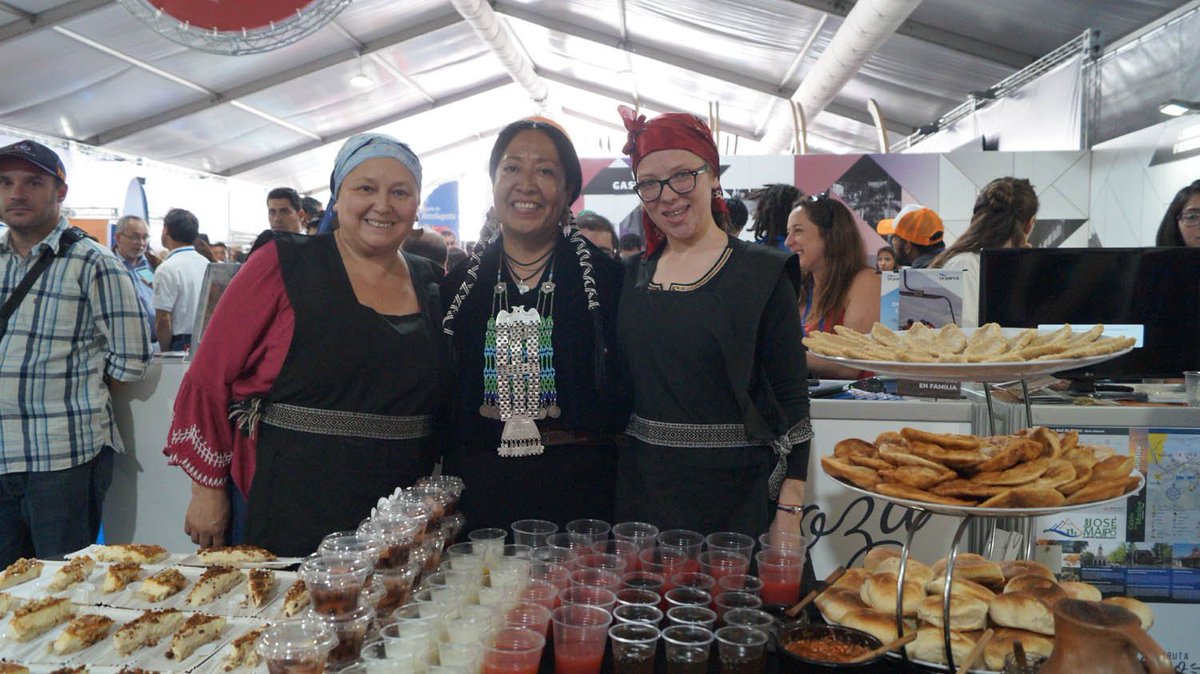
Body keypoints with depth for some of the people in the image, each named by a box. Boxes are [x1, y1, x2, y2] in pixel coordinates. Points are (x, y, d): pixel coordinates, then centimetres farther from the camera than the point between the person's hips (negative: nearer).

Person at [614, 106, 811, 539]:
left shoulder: (762, 274, -6)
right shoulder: (633, 277, 6)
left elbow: (792, 401, -7)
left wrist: (789, 513, -11)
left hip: (737, 496, -3)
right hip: (643, 490, 4)